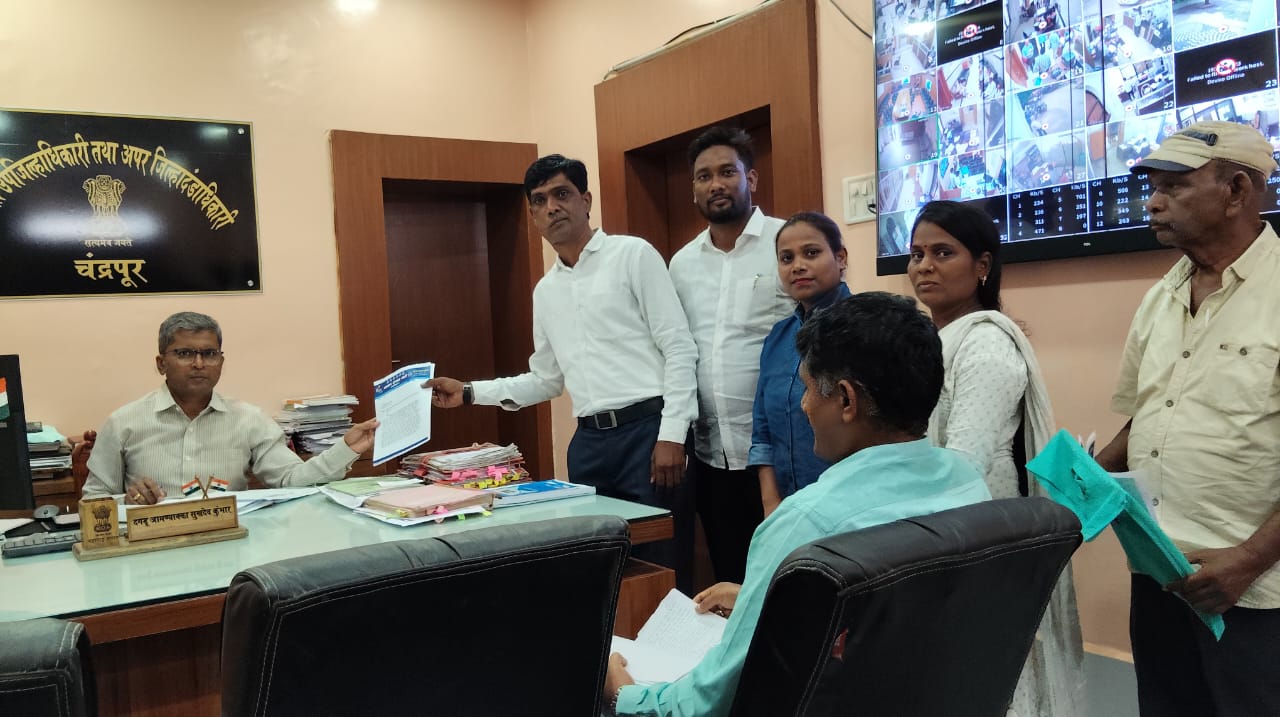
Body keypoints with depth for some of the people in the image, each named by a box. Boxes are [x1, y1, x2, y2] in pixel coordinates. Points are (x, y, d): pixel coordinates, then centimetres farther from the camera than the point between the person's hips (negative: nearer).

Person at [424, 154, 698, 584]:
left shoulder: (633, 255, -2)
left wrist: (672, 434, -14)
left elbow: (679, 348, -7)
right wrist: (471, 393, 15)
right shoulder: (545, 291, 17)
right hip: (588, 441, 6)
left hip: (646, 429, -6)